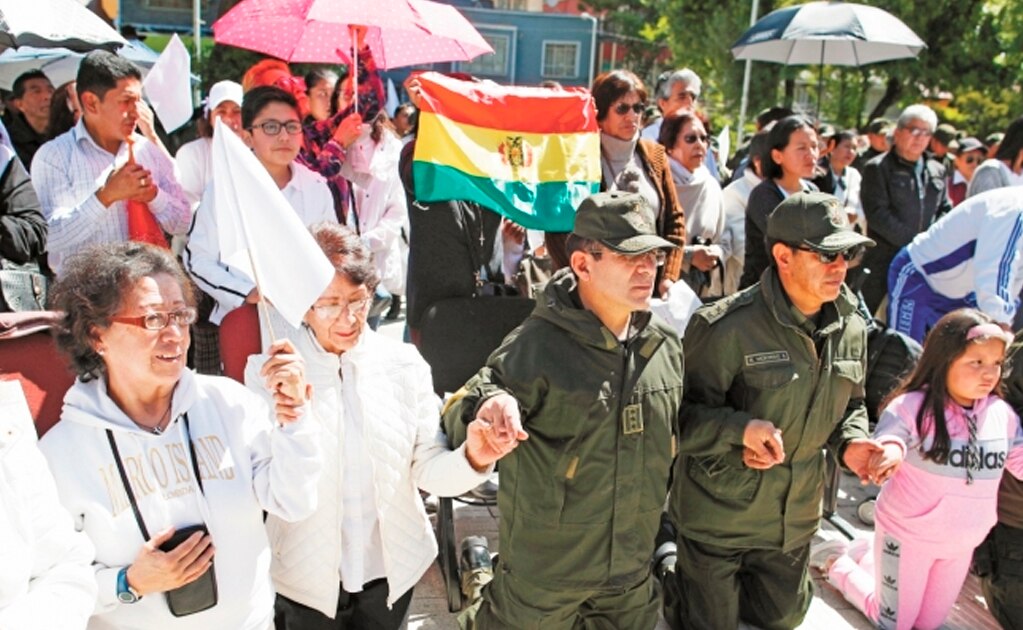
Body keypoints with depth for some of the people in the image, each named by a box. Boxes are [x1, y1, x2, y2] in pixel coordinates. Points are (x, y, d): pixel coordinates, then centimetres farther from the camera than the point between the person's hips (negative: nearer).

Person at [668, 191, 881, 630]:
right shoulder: (727, 327, -25)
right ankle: (665, 560, 39)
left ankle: (707, 584, 50)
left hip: (794, 521, 7)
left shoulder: (851, 328, -2)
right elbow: (681, 412, -20)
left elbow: (850, 406, 12)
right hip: (718, 517, -6)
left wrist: (851, 444, -7)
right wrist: (741, 429, -35)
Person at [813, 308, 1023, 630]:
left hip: (961, 544, 6)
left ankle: (868, 556, 37)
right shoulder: (913, 406, -22)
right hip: (908, 535, -5)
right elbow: (888, 436, -34)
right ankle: (837, 561, 32)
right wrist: (892, 449, -57)